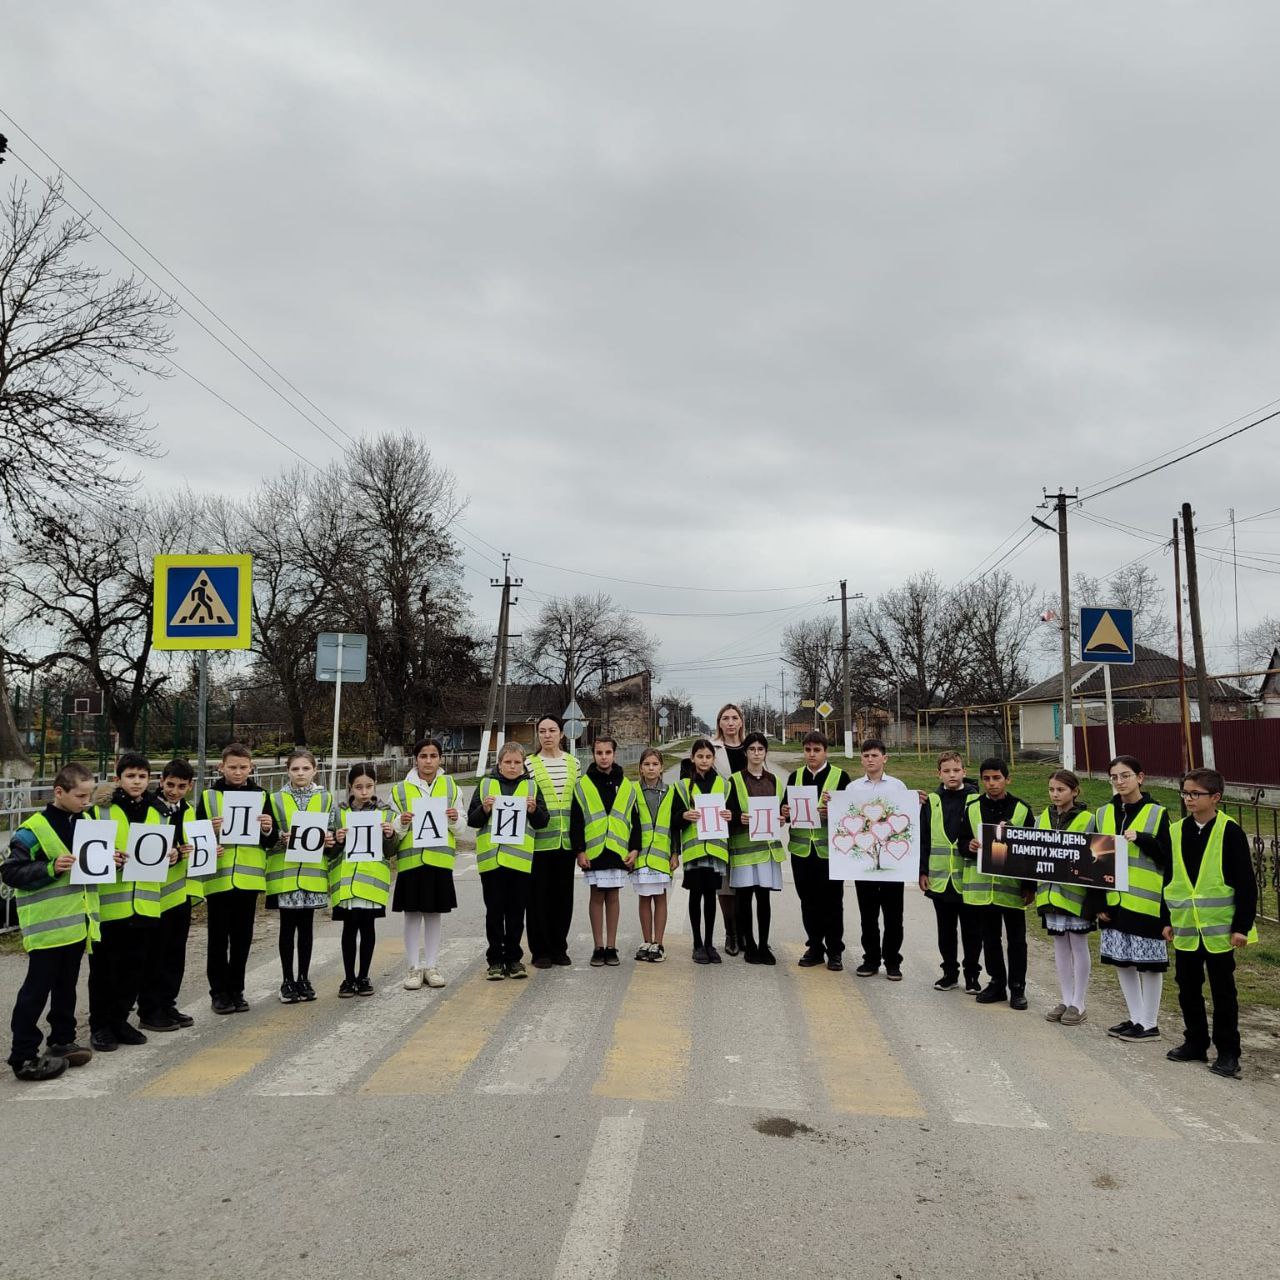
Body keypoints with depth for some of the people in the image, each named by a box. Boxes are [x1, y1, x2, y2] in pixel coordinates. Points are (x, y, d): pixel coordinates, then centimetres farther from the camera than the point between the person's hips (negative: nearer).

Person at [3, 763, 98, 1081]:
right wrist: (51, 869, -26)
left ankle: (62, 1042, 28)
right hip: (48, 926, -7)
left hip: (77, 923, 7)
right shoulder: (32, 830, -12)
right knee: (36, 990, -1)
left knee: (66, 987, 17)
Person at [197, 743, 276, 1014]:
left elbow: (270, 842, 7)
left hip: (248, 877, 2)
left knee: (242, 938, 9)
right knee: (218, 938, 5)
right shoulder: (209, 796, 2)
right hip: (218, 877, -1)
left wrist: (268, 829, -14)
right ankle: (219, 992, 16)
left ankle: (236, 990, 21)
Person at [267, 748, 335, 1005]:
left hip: (313, 871, 1)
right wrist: (281, 838, -17)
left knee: (306, 925, 9)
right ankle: (287, 981, 15)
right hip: (285, 872, -1)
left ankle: (303, 978, 20)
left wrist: (329, 839, -12)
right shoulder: (276, 799, 2)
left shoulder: (326, 798, 5)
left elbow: (331, 831, 9)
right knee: (288, 926, 5)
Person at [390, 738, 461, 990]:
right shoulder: (400, 790, 2)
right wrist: (402, 823, -16)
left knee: (435, 913, 8)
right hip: (410, 859, -1)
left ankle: (431, 966, 18)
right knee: (412, 914, 3)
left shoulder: (451, 787, 6)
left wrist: (453, 820, -12)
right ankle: (414, 968, 13)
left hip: (440, 859, 1)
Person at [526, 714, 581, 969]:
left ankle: (559, 948, 22)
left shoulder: (573, 763, 9)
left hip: (567, 840, 3)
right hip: (540, 841, -3)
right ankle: (540, 951, 14)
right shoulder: (529, 764, -2)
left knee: (564, 895, 10)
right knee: (539, 896, 2)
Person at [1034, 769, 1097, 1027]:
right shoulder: (1042, 819, 7)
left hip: (1076, 892, -5)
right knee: (1060, 945, 12)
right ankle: (1066, 1000, 23)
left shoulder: (1088, 820, -8)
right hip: (1050, 891, 5)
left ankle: (1078, 1003, 15)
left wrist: (1095, 898, -19)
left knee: (1078, 945, 5)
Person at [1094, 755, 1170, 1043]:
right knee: (1120, 960, 11)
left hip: (1145, 899, -5)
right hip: (1114, 900, 5)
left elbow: (1167, 857, -7)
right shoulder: (1104, 814, 7)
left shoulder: (1156, 813, -5)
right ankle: (1136, 1018, 25)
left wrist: (1140, 839, -22)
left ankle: (1150, 1024, 15)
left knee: (1148, 962, 3)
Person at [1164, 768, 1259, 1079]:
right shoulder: (1176, 832, 5)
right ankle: (1195, 1043, 26)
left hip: (1219, 928, -5)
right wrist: (1167, 920, 10)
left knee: (1223, 991, 6)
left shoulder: (1230, 832, -10)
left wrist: (1242, 925, -11)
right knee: (1188, 988, 13)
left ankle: (1227, 1052, 16)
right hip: (1184, 928, 5)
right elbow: (1167, 879, 11)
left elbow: (1246, 883, -9)